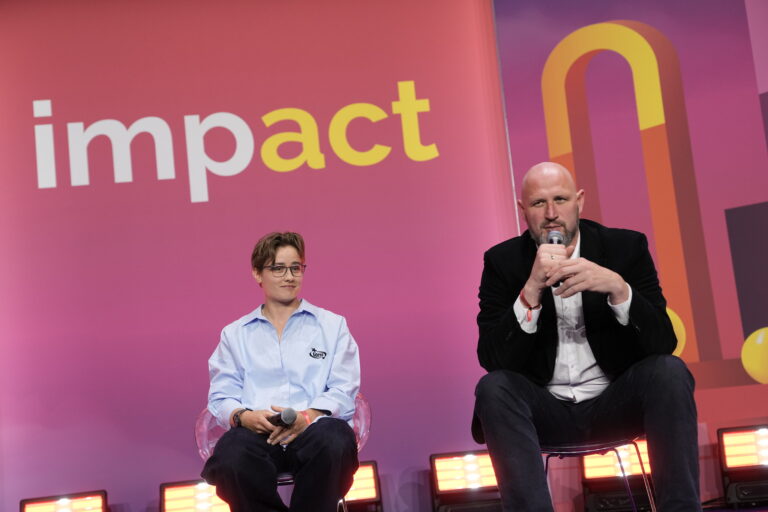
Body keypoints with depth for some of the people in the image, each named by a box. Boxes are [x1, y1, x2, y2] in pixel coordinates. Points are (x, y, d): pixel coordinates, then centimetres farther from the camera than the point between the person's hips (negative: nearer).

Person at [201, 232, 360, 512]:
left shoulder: (332, 325, 19)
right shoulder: (234, 334, 22)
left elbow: (344, 392, 8)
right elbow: (221, 397, 13)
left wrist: (307, 416, -12)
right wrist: (243, 416, -11)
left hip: (313, 430, 0)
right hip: (257, 434, 1)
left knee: (335, 440, -38)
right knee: (231, 457, -36)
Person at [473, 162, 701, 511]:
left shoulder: (626, 247, -1)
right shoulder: (503, 261, -2)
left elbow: (664, 343, -9)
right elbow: (492, 359, -12)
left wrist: (617, 287, -27)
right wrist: (531, 290, -26)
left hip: (613, 403, 1)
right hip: (545, 410, 0)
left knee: (669, 371, -26)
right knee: (493, 386, -29)